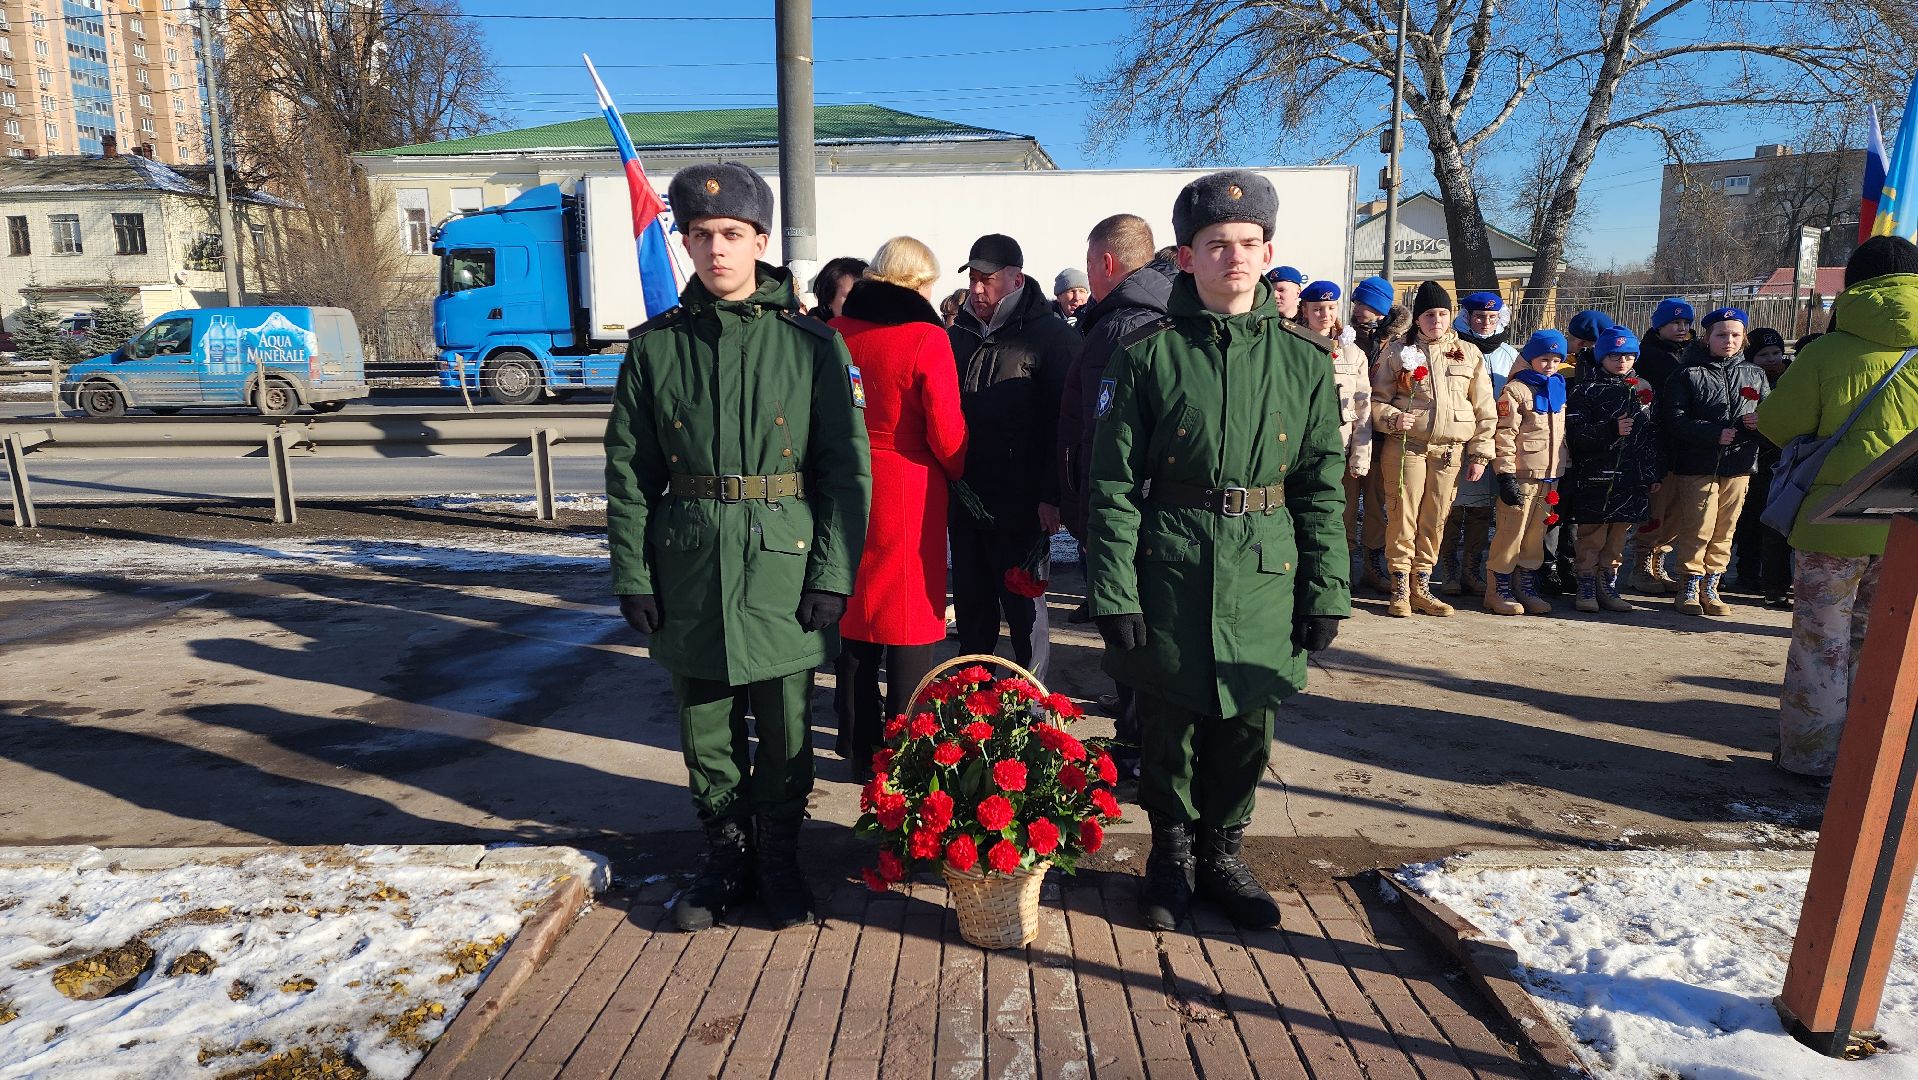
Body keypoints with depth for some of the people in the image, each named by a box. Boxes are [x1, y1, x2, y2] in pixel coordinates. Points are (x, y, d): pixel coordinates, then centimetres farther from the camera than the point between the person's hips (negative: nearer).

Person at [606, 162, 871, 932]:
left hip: (783, 564, -2)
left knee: (785, 726, 8)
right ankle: (726, 854, 33)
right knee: (704, 725, 13)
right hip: (688, 566, 2)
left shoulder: (810, 342, -1)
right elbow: (628, 472, 6)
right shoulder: (655, 347, 5)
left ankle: (779, 857, 29)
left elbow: (848, 465, -4)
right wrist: (632, 575, 0)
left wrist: (833, 573, -9)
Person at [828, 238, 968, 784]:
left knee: (854, 615, 14)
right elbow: (946, 433, -13)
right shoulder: (926, 338, -12)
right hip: (910, 494, -4)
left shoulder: (836, 333, 1)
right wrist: (957, 472, 7)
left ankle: (862, 752, 25)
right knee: (911, 621, 7)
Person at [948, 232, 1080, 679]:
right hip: (963, 497, 6)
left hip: (1020, 504, -6)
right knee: (972, 606, 15)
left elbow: (1065, 420, -11)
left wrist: (1052, 495, -16)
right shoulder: (958, 335, 13)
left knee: (1023, 606, 5)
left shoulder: (1051, 336, -5)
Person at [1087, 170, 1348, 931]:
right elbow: (1114, 483, -6)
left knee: (1247, 728, 12)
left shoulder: (1302, 362, 4)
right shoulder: (1149, 353, -4)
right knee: (1167, 726, 10)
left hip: (1264, 579, 2)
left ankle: (1223, 855, 35)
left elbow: (1322, 488, 7)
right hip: (1168, 573, -2)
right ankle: (1172, 854, 34)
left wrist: (1326, 593, 3)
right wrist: (1114, 592, -10)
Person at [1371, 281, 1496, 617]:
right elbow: (1377, 399, 3)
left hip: (1451, 451, 2)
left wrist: (1480, 453, 6)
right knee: (1403, 517, -4)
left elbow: (1484, 409, 11)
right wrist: (1393, 418, -18)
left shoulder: (1469, 353, 11)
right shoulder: (1397, 351, 5)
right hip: (1406, 447, -2)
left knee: (1435, 520, 6)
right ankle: (1400, 589, 6)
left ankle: (1421, 587, 17)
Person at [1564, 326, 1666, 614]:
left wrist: (1657, 472, 11)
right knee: (1592, 536, 0)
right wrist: (1611, 430, -23)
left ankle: (1608, 586, 21)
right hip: (1596, 476, -5)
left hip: (1634, 478, 5)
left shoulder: (1644, 388, 13)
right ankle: (1586, 587, 11)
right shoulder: (1586, 388, -3)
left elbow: (1655, 433, 15)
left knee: (1618, 537, 11)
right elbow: (1575, 430, -12)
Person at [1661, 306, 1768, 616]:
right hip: (1697, 465, -4)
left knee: (1724, 532, 8)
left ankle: (1710, 587, 18)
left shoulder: (1754, 375, 13)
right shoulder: (1688, 375, -1)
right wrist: (1715, 433, -19)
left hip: (1739, 464, 4)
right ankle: (1689, 587, 8)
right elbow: (1675, 421, -10)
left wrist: (1760, 421, -5)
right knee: (1698, 529, -4)